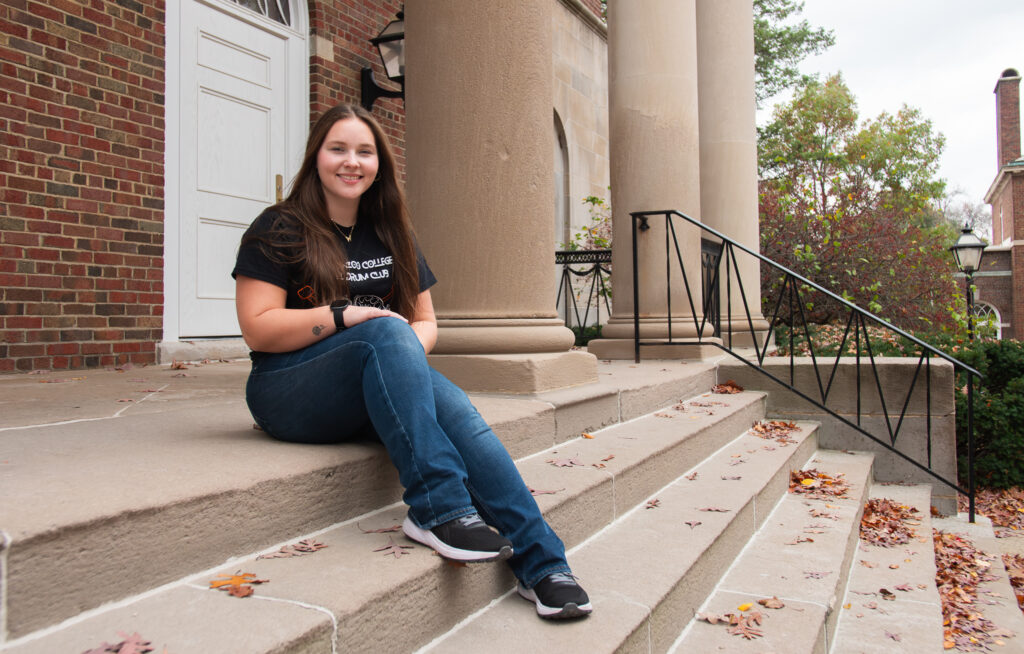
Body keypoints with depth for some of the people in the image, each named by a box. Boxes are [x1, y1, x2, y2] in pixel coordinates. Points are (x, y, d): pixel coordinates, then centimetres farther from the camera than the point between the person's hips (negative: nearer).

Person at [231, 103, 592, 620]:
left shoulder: (392, 236, 18)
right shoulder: (279, 231, 3)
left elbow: (425, 321, 16)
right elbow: (258, 328, -8)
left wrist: (411, 346, -8)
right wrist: (348, 315, -17)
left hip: (376, 390, 4)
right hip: (289, 392, -4)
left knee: (455, 407, -28)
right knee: (386, 332, -34)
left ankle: (541, 563, -30)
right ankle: (439, 509, -37)